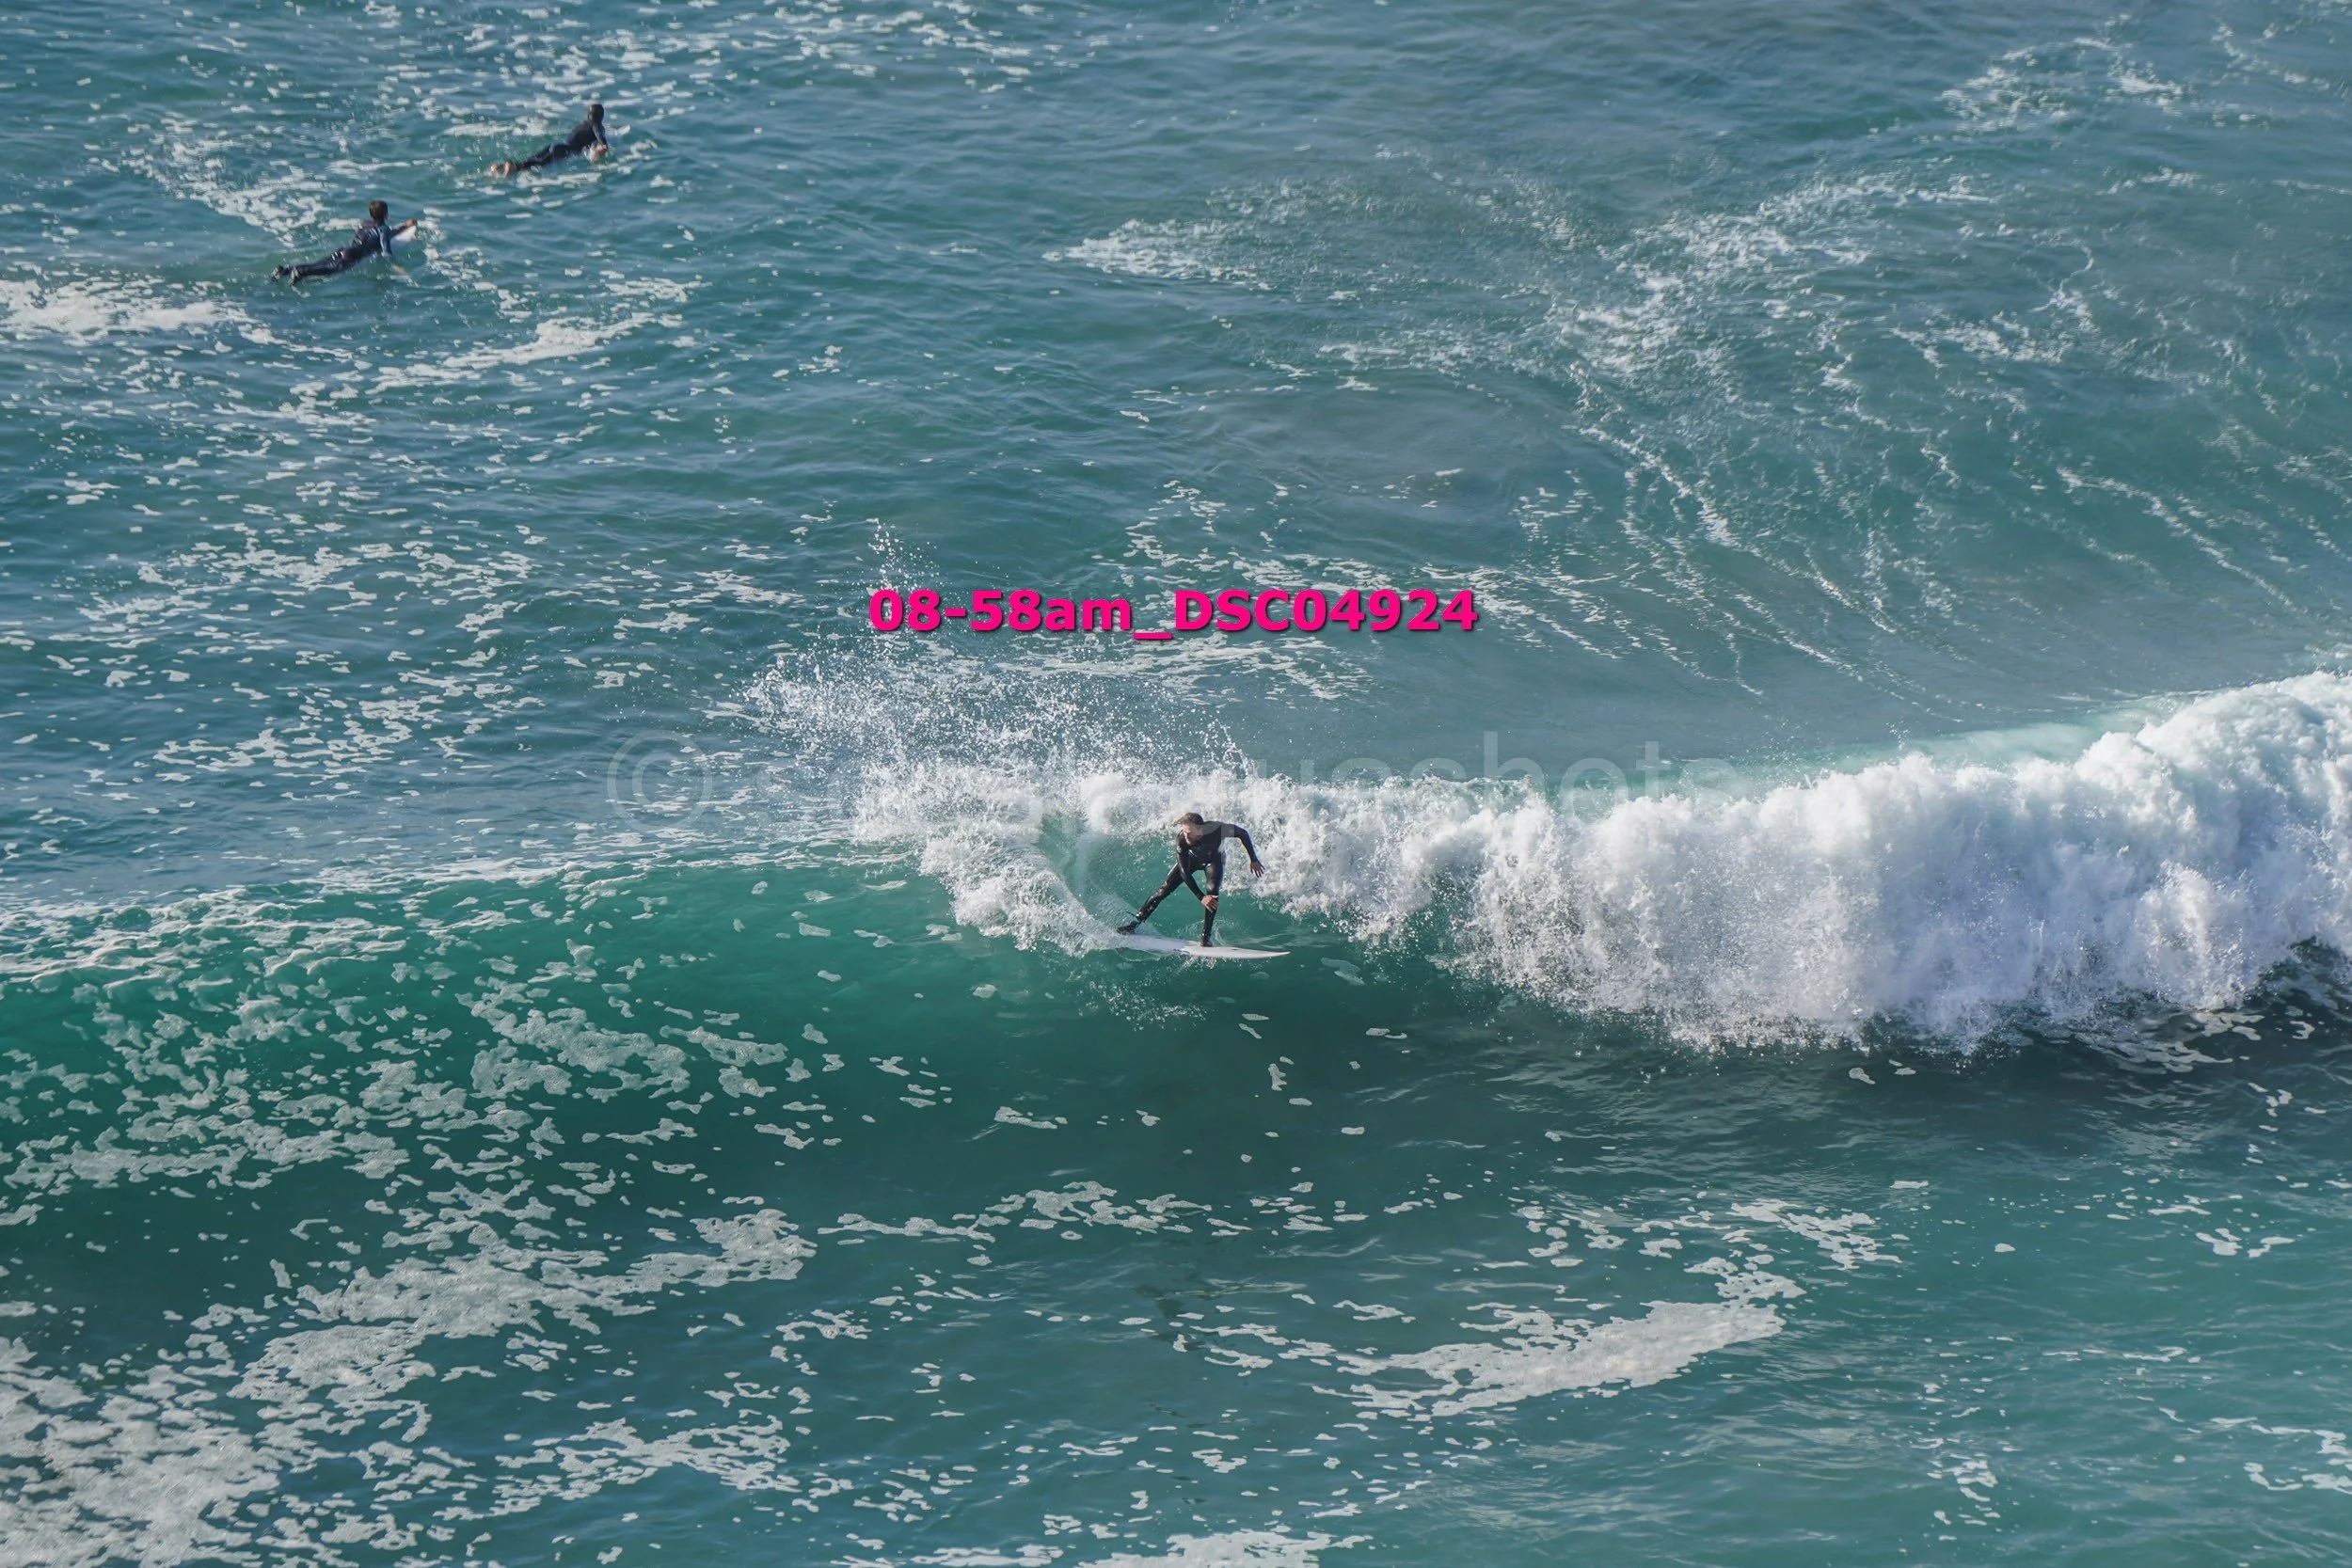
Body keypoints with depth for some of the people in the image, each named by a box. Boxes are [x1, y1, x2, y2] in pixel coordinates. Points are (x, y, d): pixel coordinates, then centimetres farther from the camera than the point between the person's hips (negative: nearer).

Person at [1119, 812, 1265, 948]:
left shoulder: (1217, 829, -41)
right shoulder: (1181, 840, -38)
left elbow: (1243, 833, -22)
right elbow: (1184, 872, -32)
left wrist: (1254, 860, -18)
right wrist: (1201, 897, -37)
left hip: (1214, 860, 0)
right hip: (1191, 858, 0)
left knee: (1212, 893, -25)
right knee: (1164, 890, -9)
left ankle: (1205, 938, -19)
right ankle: (1135, 922, 2)